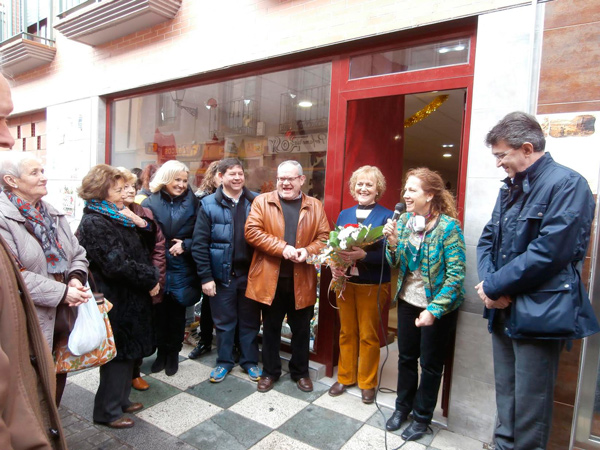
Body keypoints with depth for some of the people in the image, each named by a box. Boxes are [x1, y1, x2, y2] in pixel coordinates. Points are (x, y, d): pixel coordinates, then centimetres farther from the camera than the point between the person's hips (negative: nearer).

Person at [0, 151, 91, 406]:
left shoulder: (52, 215, 11)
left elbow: (77, 254, 13)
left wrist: (76, 278, -8)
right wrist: (62, 292, -21)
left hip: (61, 320, 7)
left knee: (58, 379, 21)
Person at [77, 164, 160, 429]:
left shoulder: (117, 218, 10)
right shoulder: (94, 223, -17)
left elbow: (146, 246, 13)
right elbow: (116, 265, -25)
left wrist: (141, 224, -5)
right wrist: (150, 279, -15)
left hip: (131, 298, 9)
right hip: (117, 301, -9)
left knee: (128, 351, 19)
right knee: (119, 353, 4)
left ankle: (121, 399, 36)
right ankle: (108, 411, 22)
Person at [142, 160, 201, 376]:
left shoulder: (192, 203, 2)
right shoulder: (150, 203, -1)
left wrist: (186, 245, -13)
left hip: (181, 268, 1)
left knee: (177, 311, 10)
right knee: (160, 310, 7)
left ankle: (173, 353, 28)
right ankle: (162, 352, 28)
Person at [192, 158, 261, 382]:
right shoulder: (209, 205, -4)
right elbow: (199, 244, -5)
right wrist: (205, 277, -8)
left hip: (250, 273, 1)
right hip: (222, 274, -1)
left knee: (250, 320, 14)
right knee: (224, 321, 13)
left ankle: (250, 361, 31)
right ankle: (224, 361, 32)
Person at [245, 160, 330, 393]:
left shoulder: (315, 206, 5)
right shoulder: (262, 201, 0)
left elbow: (324, 237, 3)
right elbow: (252, 231, -10)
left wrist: (308, 251, -18)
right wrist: (282, 247, -19)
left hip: (302, 280, 1)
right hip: (270, 278, -1)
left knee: (301, 329, 14)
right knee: (270, 327, 14)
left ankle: (300, 372, 34)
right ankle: (270, 371, 33)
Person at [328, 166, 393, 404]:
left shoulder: (386, 216, -6)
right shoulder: (344, 215, 9)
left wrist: (363, 255, -27)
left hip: (373, 285, -4)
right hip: (345, 281, 4)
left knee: (369, 335, 9)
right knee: (346, 332, 15)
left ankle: (367, 383, 28)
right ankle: (345, 377, 34)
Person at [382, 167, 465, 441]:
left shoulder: (448, 226, -18)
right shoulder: (403, 221, -2)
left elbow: (456, 274, -19)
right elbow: (396, 265, 4)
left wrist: (434, 310, -23)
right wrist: (392, 242, -15)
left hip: (438, 306, -4)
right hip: (408, 300, 5)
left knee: (431, 363, 12)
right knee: (406, 356, 17)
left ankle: (422, 418, 32)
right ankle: (402, 407, 38)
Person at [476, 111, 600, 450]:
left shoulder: (567, 184, -13)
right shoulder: (511, 187, 13)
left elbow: (548, 252, -22)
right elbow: (488, 239, 12)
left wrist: (494, 287, -14)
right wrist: (488, 282, -6)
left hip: (538, 316, -7)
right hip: (504, 311, 8)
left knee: (529, 411, 6)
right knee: (506, 400, 20)